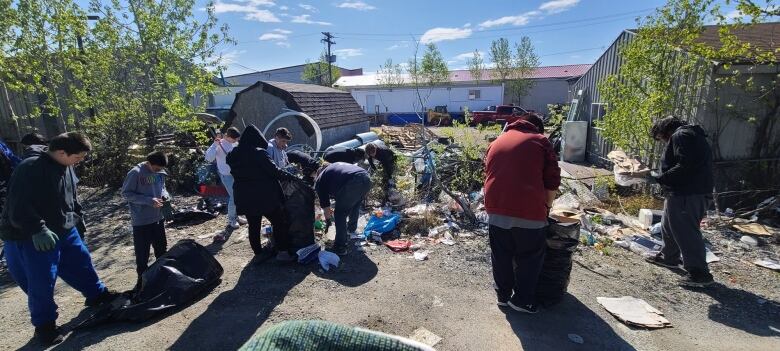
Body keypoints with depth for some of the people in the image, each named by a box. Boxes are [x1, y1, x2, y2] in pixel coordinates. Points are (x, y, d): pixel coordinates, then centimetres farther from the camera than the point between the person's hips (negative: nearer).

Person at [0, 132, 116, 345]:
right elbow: (19, 207, -27)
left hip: (65, 231, 8)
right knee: (41, 282, 2)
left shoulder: (66, 168, 3)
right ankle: (44, 324, 20)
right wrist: (38, 230, -34)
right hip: (30, 238, -8)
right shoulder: (31, 169, -24)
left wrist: (77, 216, 19)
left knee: (81, 262, 17)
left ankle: (97, 295, 37)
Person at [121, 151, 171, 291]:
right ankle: (142, 279, 22)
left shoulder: (160, 173, 1)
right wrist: (149, 201, -22)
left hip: (158, 218, 5)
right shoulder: (136, 173, -15)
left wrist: (165, 196, -6)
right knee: (142, 253, 5)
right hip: (141, 221, -5)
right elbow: (126, 193, -13)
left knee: (162, 249, 17)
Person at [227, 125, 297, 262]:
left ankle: (258, 253, 22)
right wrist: (291, 176, -5)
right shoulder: (259, 153, -17)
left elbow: (235, 173, 13)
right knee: (279, 222, 6)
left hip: (245, 198, 6)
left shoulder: (233, 155, 4)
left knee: (253, 226, 15)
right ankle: (282, 251, 7)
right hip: (265, 197, -6)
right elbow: (275, 171, -16)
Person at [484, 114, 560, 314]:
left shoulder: (496, 142, 20)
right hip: (528, 210, -4)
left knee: (501, 256, 17)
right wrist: (547, 205, 17)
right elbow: (552, 181, 3)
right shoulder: (540, 141, 7)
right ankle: (521, 301, 23)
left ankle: (503, 295, 30)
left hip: (496, 208, 4)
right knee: (529, 258, 13)